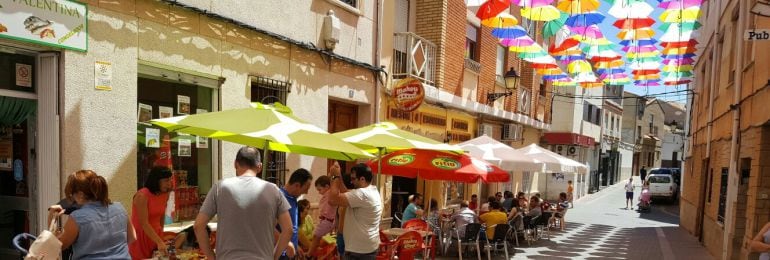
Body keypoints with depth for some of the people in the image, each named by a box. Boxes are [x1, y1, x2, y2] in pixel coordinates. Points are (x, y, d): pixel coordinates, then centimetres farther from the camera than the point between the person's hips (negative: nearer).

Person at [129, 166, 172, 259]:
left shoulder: (165, 195, 1)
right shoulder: (142, 195, -18)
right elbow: (144, 224, -22)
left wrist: (161, 237, 12)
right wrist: (160, 242, -28)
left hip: (155, 236, 6)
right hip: (140, 236, -5)